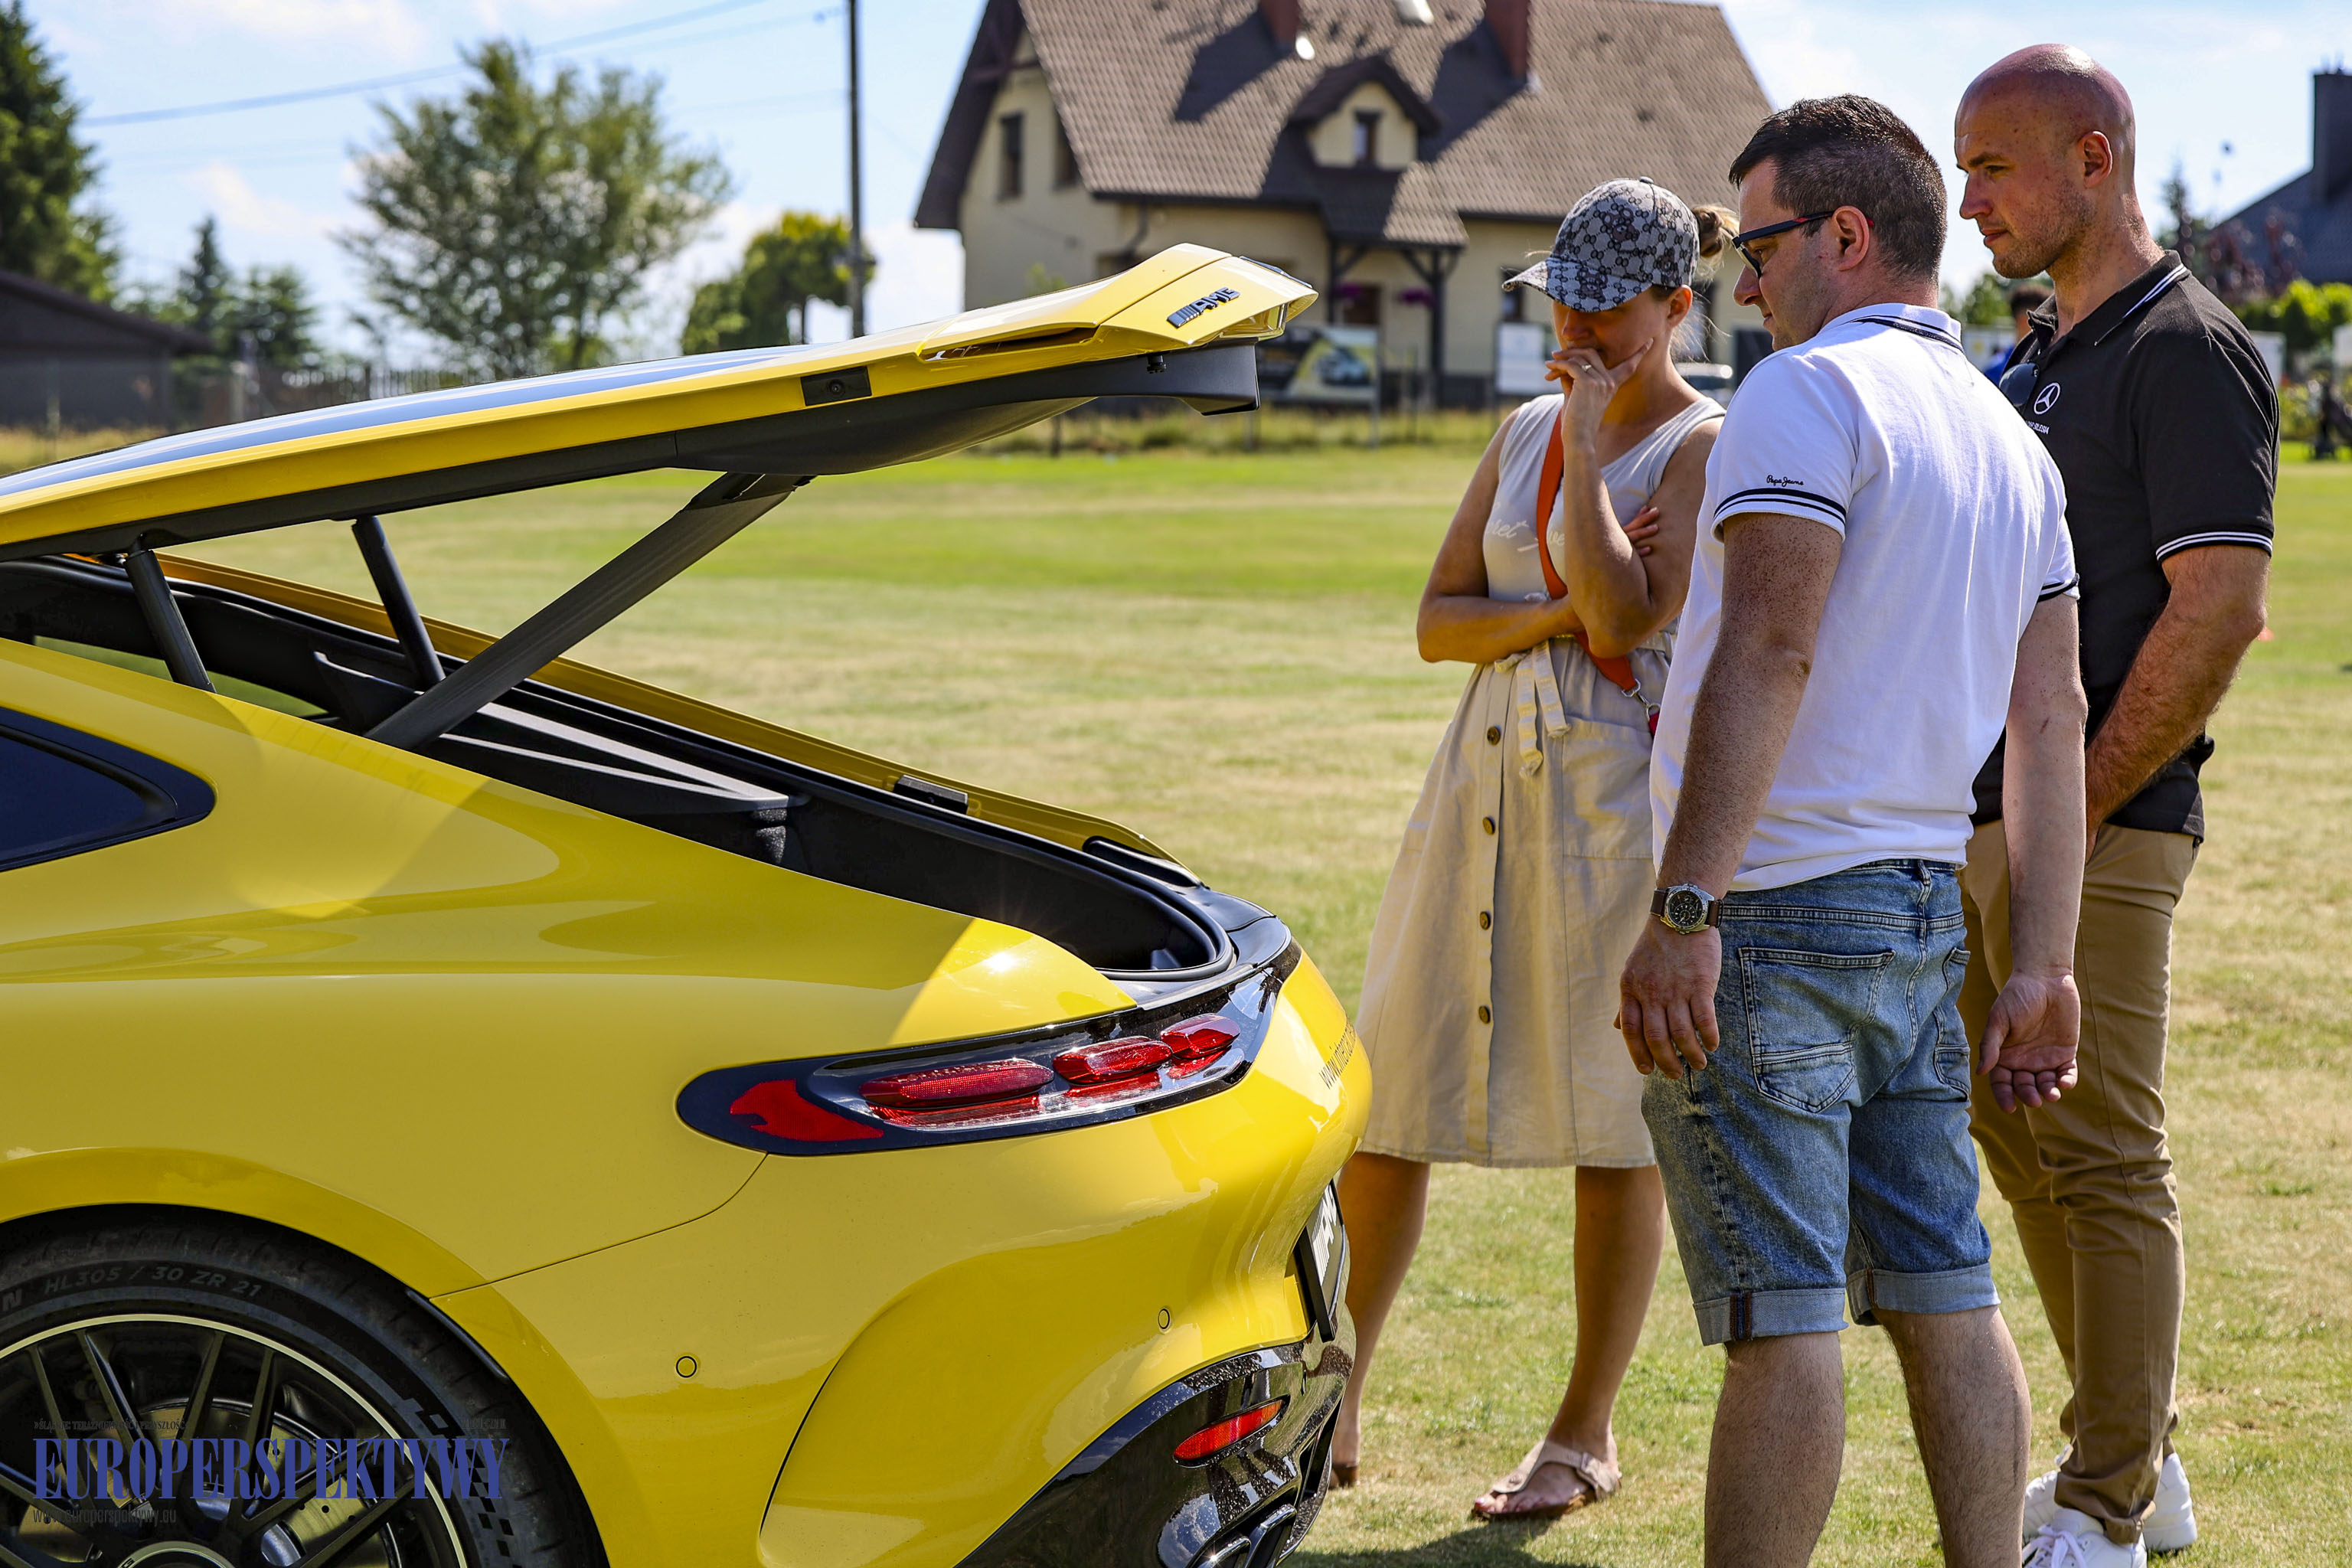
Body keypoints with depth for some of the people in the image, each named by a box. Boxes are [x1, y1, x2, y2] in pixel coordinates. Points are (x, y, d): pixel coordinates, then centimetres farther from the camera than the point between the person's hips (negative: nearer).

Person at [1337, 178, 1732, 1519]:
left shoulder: (1709, 448, -3)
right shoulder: (1527, 431, 15)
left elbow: (1631, 617, -16)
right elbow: (1438, 620, 10)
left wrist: (1587, 449, -11)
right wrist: (1552, 615, -9)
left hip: (1623, 792, -6)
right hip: (1488, 771, 6)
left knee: (1616, 1118, 0)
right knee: (1387, 1094, 4)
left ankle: (1587, 1436, 11)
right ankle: (1331, 1396, 15)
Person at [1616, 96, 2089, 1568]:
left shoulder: (1811, 389, -10)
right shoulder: (2013, 440, 17)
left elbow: (1768, 655, -21)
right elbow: (2052, 718, 15)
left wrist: (1682, 912, -24)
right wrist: (2043, 966, 14)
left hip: (1774, 907, -8)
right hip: (1925, 905, 8)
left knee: (1781, 1310, -6)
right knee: (1947, 1291, 10)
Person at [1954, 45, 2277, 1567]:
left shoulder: (2189, 352, -11)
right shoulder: (2036, 359, 17)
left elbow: (2217, 611, -19)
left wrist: (2074, 809, -18)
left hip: (2097, 830, -10)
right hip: (1977, 823, 10)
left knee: (2104, 1159, -5)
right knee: (2024, 1146, 14)